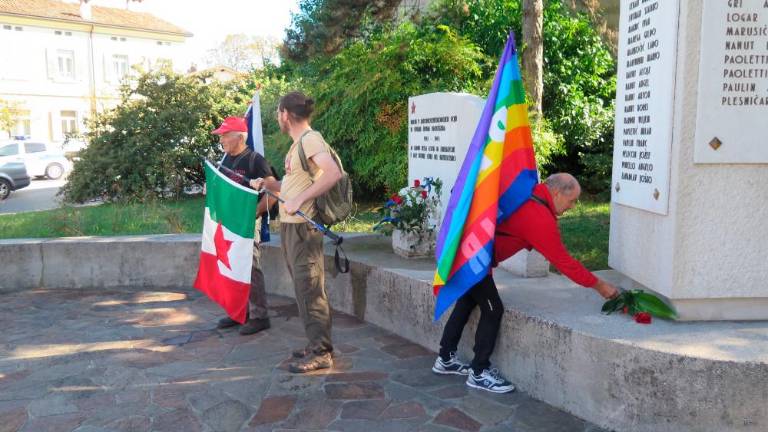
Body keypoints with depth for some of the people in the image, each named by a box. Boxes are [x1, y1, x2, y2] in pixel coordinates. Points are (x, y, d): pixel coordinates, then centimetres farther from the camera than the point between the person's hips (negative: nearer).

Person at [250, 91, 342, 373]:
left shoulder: (310, 139, -13)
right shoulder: (298, 144, 16)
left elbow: (333, 173, -27)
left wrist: (298, 200, -28)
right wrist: (270, 184, 13)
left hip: (303, 226, -10)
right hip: (290, 225, 10)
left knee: (309, 289, -6)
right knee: (304, 288, 14)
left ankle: (321, 353, 2)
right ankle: (316, 345, 24)